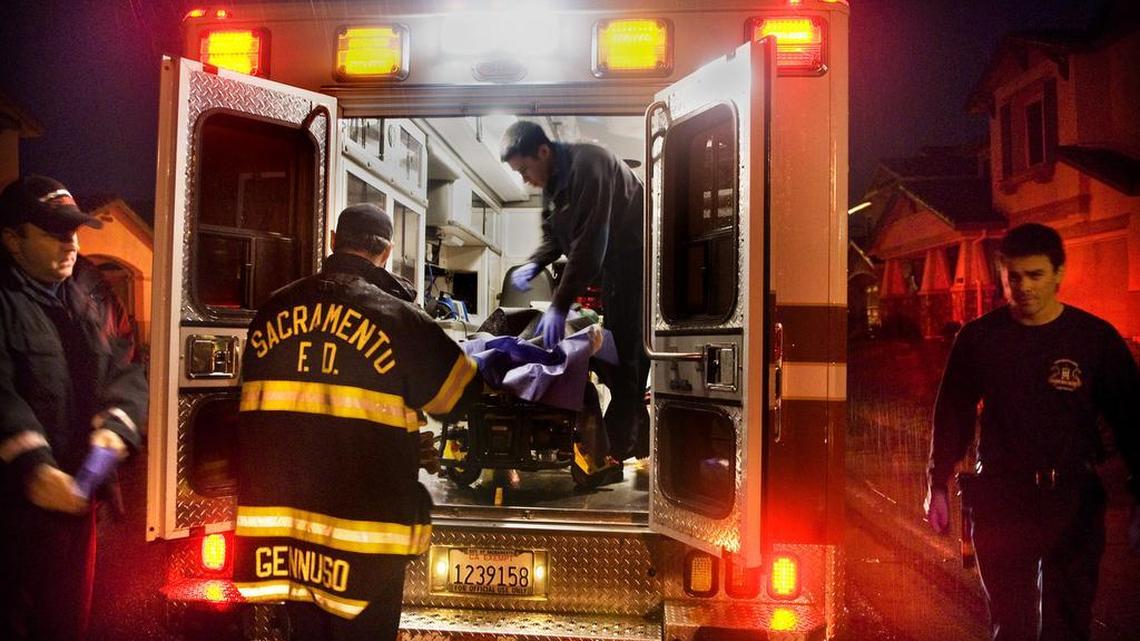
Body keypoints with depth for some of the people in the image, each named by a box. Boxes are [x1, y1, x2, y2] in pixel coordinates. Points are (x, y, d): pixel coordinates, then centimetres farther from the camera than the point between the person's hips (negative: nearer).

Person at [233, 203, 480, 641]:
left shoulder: (273, 310, 4)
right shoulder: (396, 316, -11)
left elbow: (254, 402, 16)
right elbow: (462, 392, -2)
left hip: (283, 518, 5)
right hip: (363, 528, -5)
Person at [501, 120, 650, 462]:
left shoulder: (587, 166, -23)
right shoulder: (553, 179, 7)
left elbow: (589, 243, -28)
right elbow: (554, 236, 14)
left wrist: (560, 305, -28)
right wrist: (533, 264, -6)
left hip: (635, 258, -9)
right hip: (609, 264, 9)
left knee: (624, 356, -9)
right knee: (612, 355, 10)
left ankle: (614, 452, -4)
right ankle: (639, 442, 21)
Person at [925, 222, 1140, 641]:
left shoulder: (1096, 338, -2)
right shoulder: (978, 338, 0)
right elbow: (952, 415, 7)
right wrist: (938, 487, 6)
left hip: (1073, 500, 0)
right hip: (999, 499, 0)